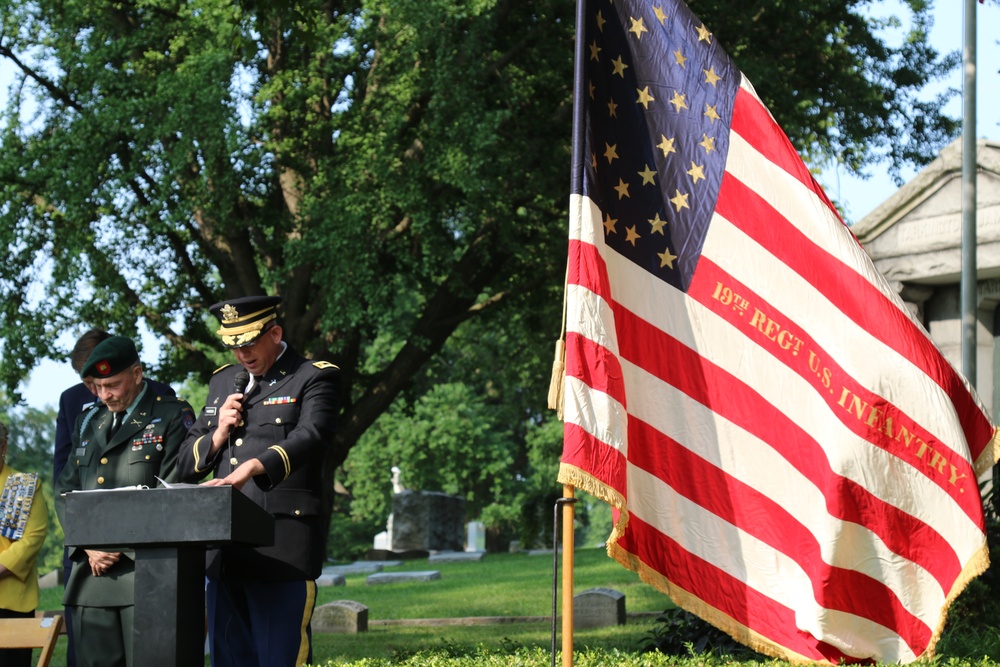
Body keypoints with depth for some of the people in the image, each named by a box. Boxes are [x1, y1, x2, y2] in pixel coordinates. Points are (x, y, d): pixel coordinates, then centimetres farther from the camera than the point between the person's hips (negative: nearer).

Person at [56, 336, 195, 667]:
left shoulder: (173, 416, 2)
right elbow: (65, 491, 18)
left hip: (145, 569, -5)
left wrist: (122, 547, -11)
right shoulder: (88, 423, 21)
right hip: (92, 572, 5)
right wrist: (87, 546, 0)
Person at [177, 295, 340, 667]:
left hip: (283, 549, -6)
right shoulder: (223, 382, 20)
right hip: (225, 551, 6)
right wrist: (218, 435, 0)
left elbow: (309, 437, -20)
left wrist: (251, 467, -36)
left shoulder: (314, 378, 0)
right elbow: (187, 464, 22)